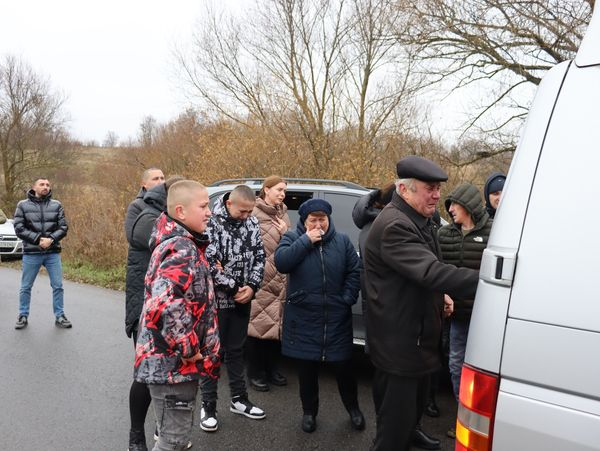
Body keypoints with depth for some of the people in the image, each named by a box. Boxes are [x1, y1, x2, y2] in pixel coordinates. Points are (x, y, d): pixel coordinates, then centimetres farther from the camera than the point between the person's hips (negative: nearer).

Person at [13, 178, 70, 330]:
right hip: (31, 253, -1)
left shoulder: (56, 205, 5)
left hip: (53, 253, 1)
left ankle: (59, 317, 15)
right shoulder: (23, 205, 1)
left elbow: (63, 227, 1)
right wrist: (38, 239, -15)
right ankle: (23, 316, 25)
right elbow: (19, 229, -5)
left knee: (58, 286, 4)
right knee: (26, 287, 9)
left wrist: (51, 239, -15)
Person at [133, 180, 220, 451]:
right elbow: (165, 302, -35)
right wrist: (188, 348, -24)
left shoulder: (180, 243, 13)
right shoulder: (182, 248, -20)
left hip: (172, 361, 10)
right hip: (173, 363, -10)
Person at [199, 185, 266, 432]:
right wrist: (235, 287, -15)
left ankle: (239, 399, 32)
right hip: (215, 300, -5)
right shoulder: (210, 224, -18)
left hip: (242, 299, 5)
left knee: (236, 349, 18)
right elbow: (207, 264, -21)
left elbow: (259, 257, 4)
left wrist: (251, 286, -9)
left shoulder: (252, 223, 0)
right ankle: (208, 405, 22)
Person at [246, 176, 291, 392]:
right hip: (258, 279, -7)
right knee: (257, 323, -2)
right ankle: (255, 372, 13)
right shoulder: (254, 213, -7)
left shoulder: (283, 214, 17)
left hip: (279, 279, 7)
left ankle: (271, 368, 26)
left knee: (276, 323, 11)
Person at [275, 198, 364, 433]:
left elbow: (355, 271, 5)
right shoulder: (292, 238, 1)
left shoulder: (342, 241, 5)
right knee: (307, 368, 11)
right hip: (303, 317, -1)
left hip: (336, 317, 1)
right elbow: (281, 262, -17)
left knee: (343, 366, 10)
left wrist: (348, 298, -5)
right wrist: (306, 240, -18)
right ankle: (309, 411, 31)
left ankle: (353, 408, 33)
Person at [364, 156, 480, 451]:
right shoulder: (393, 226, -24)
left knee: (415, 405, 26)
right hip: (399, 344, -10)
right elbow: (431, 272, -35)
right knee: (397, 419, -1)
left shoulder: (420, 220, 11)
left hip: (419, 336, 10)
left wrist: (440, 295, 7)